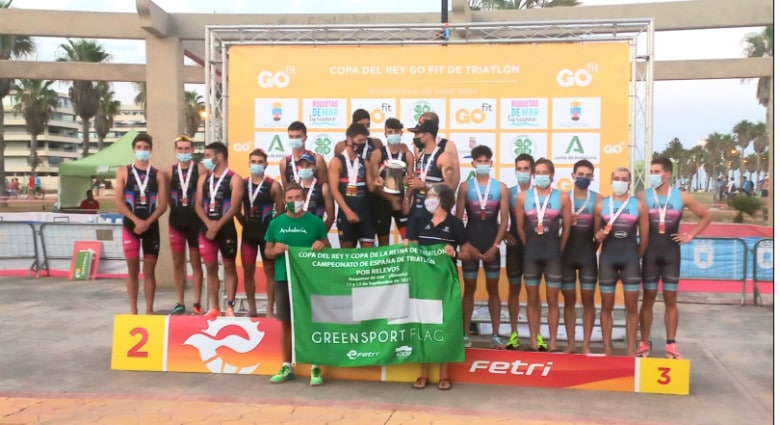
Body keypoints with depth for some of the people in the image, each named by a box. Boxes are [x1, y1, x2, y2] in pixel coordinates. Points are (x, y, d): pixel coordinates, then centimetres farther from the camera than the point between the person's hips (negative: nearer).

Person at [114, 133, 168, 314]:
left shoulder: (157, 175, 5)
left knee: (149, 271, 4)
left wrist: (147, 222, -15)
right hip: (130, 225, 0)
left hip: (152, 226, 1)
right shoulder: (123, 172, 4)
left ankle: (149, 309, 9)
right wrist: (137, 220, -15)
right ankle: (133, 310, 10)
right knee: (132, 269, 3)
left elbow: (163, 204, -2)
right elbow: (118, 201, -4)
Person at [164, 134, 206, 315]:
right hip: (176, 221, 3)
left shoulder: (200, 169, -2)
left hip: (195, 221, -3)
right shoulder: (169, 171, 7)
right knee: (178, 263, 8)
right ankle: (180, 303, 16)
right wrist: (176, 206, 0)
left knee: (195, 262, 3)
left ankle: (197, 304, 7)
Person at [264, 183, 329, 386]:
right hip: (283, 279, 3)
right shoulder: (276, 223, 6)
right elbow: (267, 252, 11)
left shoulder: (315, 221, 0)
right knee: (286, 323, 10)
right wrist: (275, 250, -10)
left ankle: (315, 368, 7)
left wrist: (321, 246, -15)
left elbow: (327, 247, 7)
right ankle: (286, 367, 20)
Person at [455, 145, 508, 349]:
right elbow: (458, 218, -2)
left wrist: (495, 247, -8)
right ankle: (465, 334, 10)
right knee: (469, 288, 5)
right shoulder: (465, 186, -1)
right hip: (470, 244, 0)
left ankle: (495, 335, 12)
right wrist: (467, 246, -8)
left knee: (493, 289, 7)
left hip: (492, 245, 1)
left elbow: (504, 220, -1)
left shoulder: (501, 188, 1)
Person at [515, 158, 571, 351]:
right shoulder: (523, 197, 3)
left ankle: (552, 343, 9)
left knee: (552, 299, 2)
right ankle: (534, 341, 12)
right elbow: (520, 227, 7)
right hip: (531, 252, 1)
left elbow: (567, 227, 2)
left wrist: (558, 250, 0)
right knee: (532, 299, 6)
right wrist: (530, 247, 4)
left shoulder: (562, 197, 0)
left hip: (553, 253, -1)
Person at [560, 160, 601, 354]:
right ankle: (570, 343, 15)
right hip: (566, 254, 1)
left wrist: (595, 246, -11)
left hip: (588, 254, 0)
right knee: (569, 300, 7)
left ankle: (586, 344, 11)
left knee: (588, 300, 3)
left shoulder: (598, 199, 1)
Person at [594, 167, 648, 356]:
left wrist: (636, 257, 6)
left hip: (630, 258, -1)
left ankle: (631, 349, 9)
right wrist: (598, 236, -10)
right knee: (607, 306, 4)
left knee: (631, 306, 1)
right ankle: (607, 349, 12)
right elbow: (595, 232, 11)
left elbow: (644, 237, 6)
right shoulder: (601, 205, 5)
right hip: (607, 258, 1)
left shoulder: (639, 206, 2)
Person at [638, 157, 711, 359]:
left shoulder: (682, 197, 1)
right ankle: (644, 343, 10)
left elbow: (706, 217, 10)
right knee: (648, 299, 4)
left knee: (670, 299, 5)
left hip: (671, 253, 1)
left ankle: (671, 344, 12)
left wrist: (690, 236, 2)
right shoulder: (643, 196, -3)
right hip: (650, 253, -1)